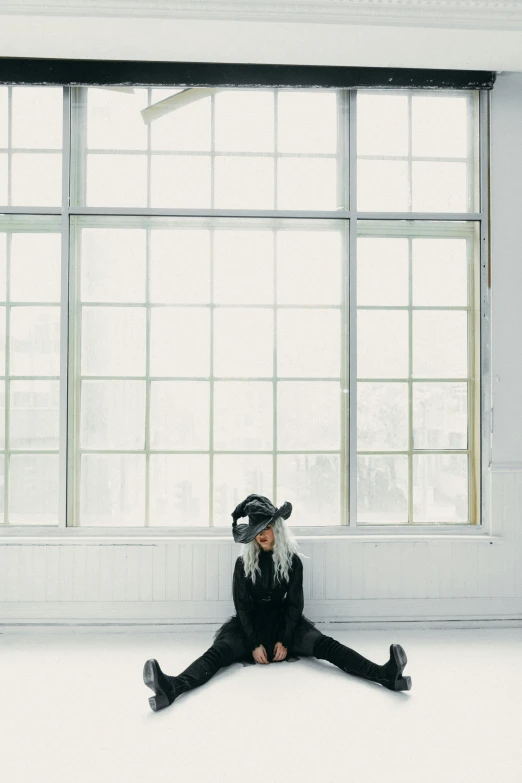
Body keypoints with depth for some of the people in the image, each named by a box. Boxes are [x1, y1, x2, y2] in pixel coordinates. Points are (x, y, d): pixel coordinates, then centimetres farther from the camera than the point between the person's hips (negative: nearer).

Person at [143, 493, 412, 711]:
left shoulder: (292, 560, -2)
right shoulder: (244, 563, -3)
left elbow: (295, 604, -2)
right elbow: (242, 606, -4)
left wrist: (284, 641, -14)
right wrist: (254, 644, -15)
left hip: (284, 621, 0)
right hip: (250, 624, 0)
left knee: (325, 644, -23)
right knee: (220, 650, -28)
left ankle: (385, 675, -37)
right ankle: (172, 687, -51)